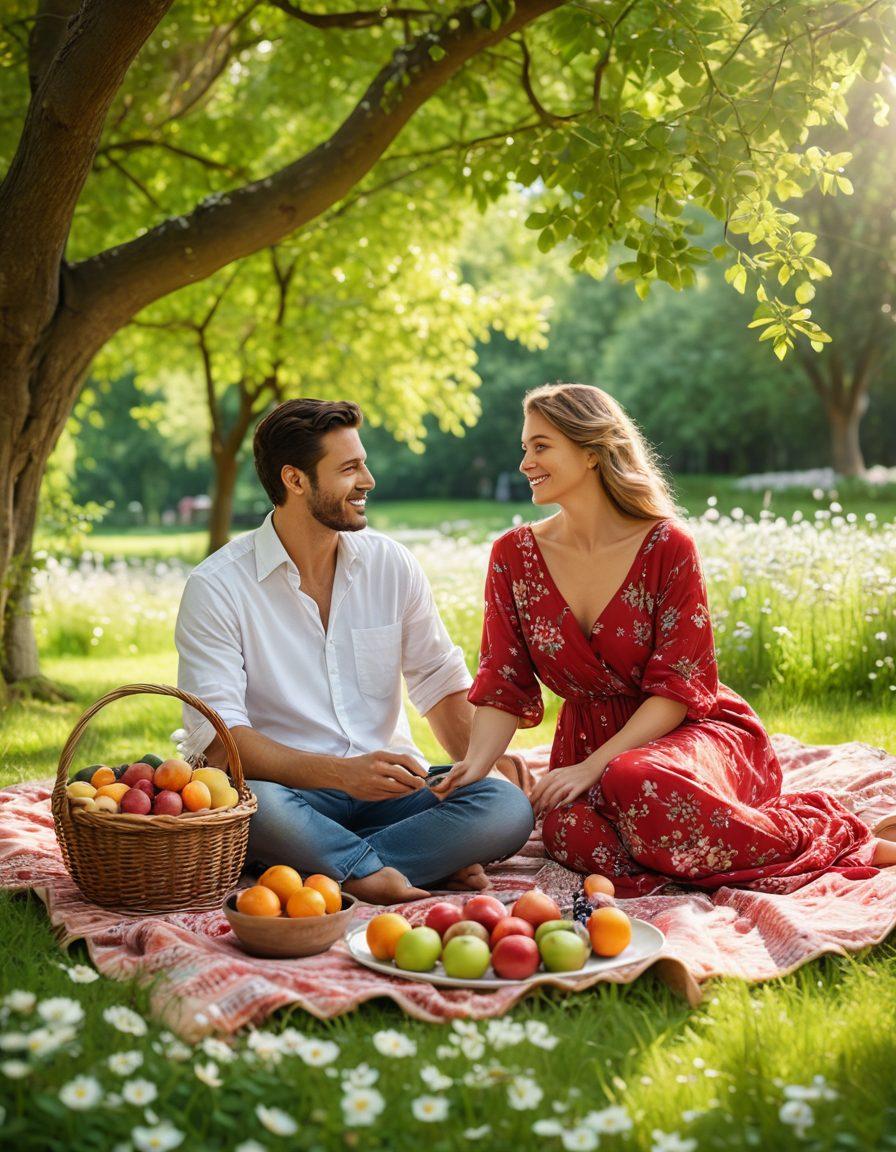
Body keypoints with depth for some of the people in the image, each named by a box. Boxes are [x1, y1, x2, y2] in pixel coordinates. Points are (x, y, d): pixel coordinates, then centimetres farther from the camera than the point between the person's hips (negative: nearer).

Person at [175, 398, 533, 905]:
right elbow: (218, 736, -15)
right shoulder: (216, 587, -7)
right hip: (291, 788, -4)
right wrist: (340, 773, -29)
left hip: (390, 783, 4)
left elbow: (441, 681, 15)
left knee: (510, 807, -23)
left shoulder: (391, 564, 7)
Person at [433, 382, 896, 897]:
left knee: (635, 783, -39)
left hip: (687, 732, -2)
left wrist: (592, 767, -23)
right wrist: (476, 764, -22)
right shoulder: (514, 556, -1)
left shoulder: (667, 546, -11)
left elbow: (679, 687, -13)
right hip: (589, 737, 2)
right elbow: (505, 685, -3)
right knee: (573, 831, -33)